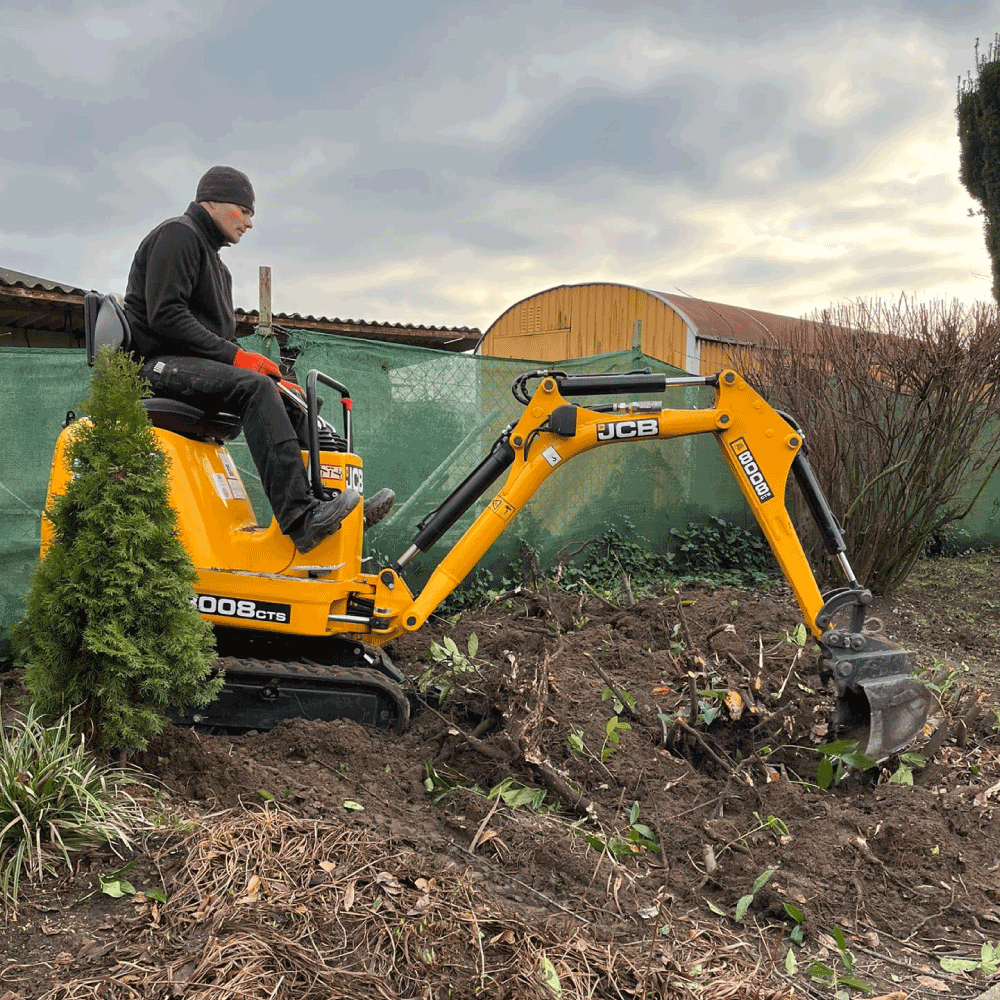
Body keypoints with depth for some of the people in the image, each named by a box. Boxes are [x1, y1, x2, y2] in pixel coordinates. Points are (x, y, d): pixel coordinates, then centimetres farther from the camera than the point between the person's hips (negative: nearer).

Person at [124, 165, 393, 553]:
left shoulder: (214, 262, 28)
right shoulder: (178, 235, -3)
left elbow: (219, 336, 23)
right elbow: (164, 316, -16)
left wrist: (274, 384, 7)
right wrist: (234, 355, -19)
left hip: (200, 365, 10)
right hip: (161, 364, -10)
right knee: (254, 388, -31)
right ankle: (299, 517, -42)